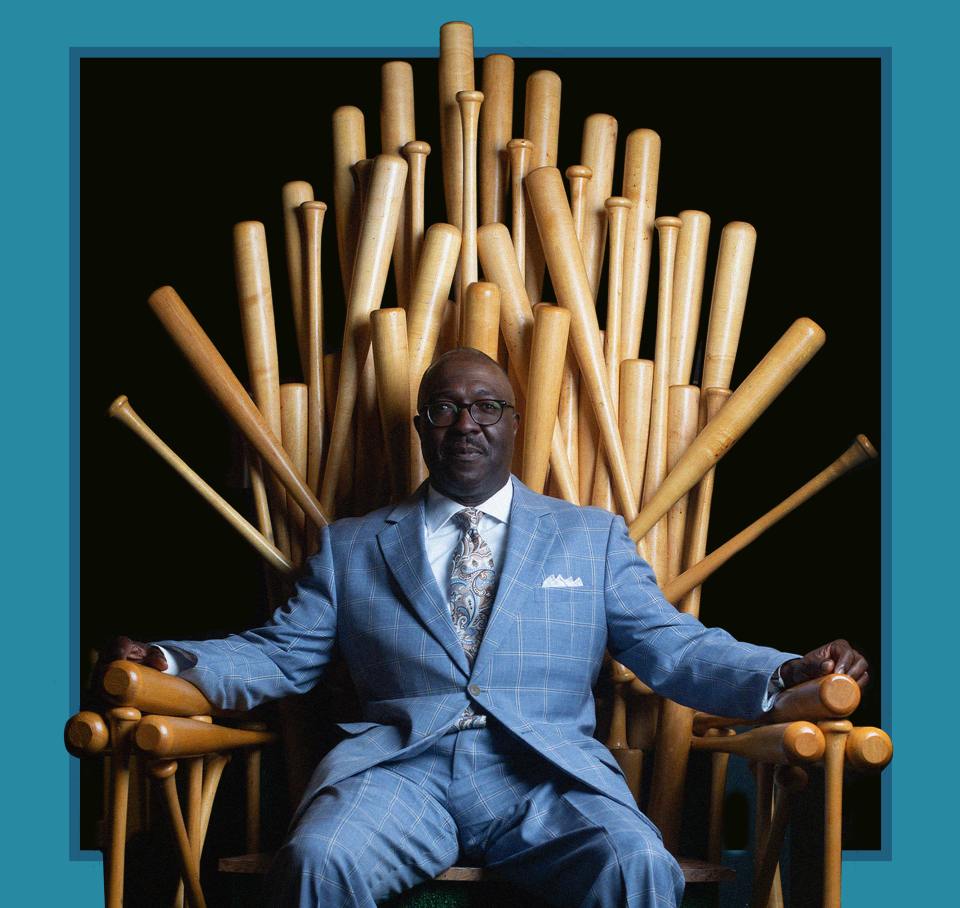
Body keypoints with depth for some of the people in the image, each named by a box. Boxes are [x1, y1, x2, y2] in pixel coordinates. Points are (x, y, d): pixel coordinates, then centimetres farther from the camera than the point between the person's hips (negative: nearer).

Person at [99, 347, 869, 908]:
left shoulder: (594, 537, 19)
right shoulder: (351, 546, 21)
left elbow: (675, 650, 11)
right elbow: (279, 657, 16)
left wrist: (783, 675, -9)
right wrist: (169, 663, -3)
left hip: (546, 772, 0)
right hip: (399, 767, 1)